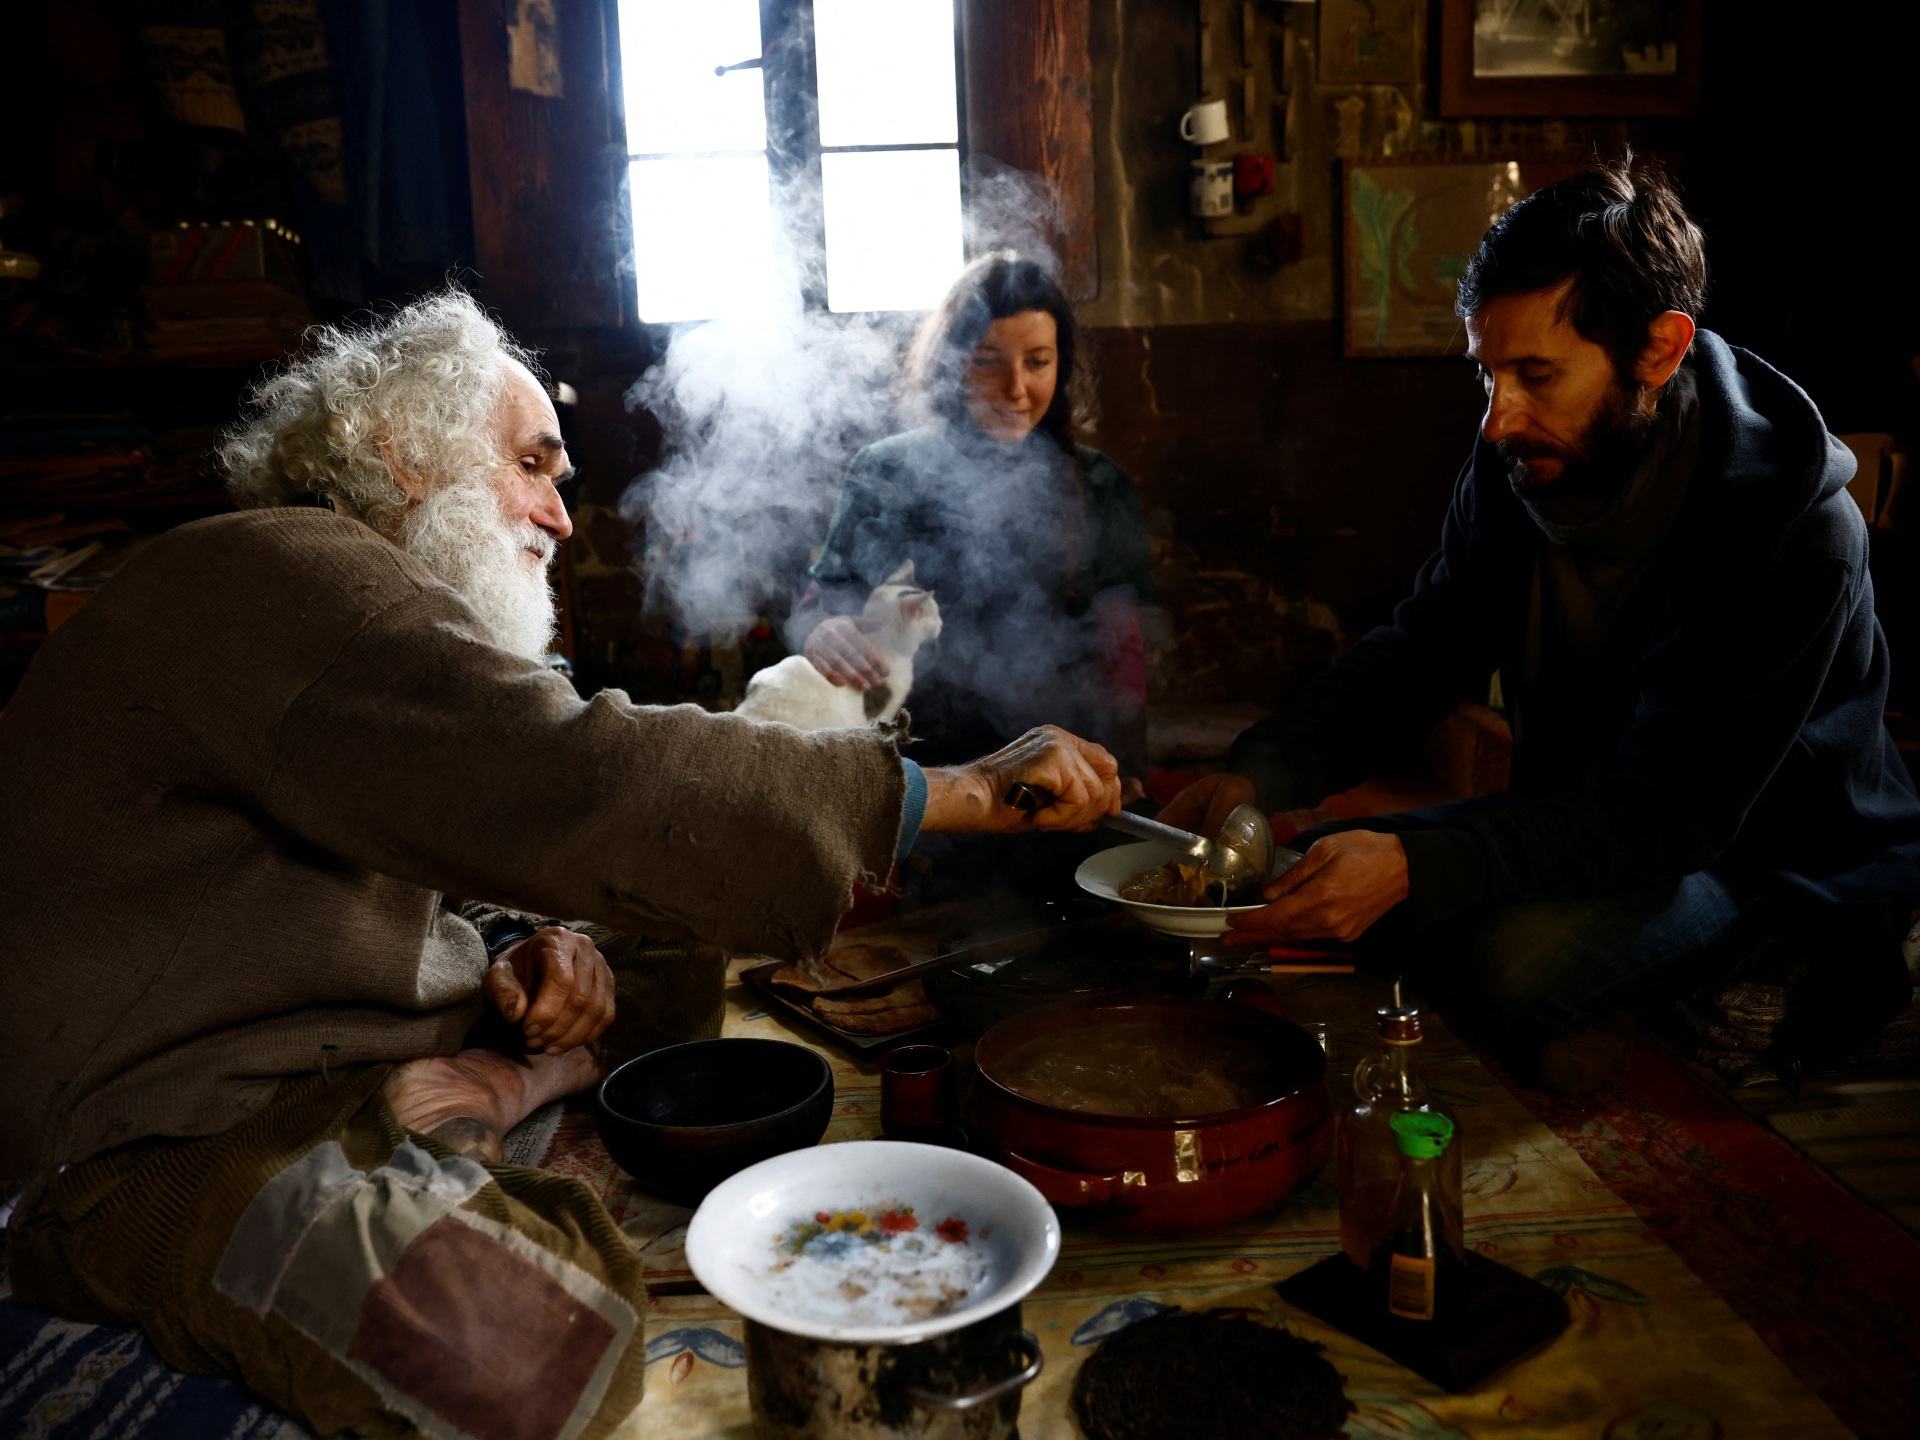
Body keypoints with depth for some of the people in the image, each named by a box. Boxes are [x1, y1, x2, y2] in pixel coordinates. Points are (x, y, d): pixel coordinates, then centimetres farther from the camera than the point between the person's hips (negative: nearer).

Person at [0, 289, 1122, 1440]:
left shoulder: (339, 594, 17)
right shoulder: (281, 575, -18)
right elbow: (574, 781, -31)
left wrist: (507, 965, -4)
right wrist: (962, 793, -27)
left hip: (325, 1073, 10)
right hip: (133, 1147, -10)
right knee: (546, 1345, -31)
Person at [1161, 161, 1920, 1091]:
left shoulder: (1792, 526, -28)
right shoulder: (1519, 460, -9)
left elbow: (1670, 811, -31)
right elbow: (1424, 647, -1)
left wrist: (1414, 865, -43)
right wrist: (1260, 773, -19)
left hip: (1775, 850, -6)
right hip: (1581, 816, 6)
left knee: (1524, 951, -34)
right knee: (1309, 870, -8)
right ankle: (1570, 1013, 4)